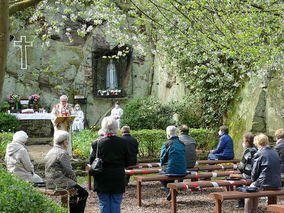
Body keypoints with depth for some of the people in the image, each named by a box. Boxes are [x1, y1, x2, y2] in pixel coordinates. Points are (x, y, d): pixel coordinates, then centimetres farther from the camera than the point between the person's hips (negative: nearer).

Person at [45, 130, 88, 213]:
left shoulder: (49, 153, 13)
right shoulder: (63, 153, -15)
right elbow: (68, 171, -18)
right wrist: (75, 180, 1)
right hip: (61, 183, -10)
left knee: (74, 191, 28)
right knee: (84, 194, -3)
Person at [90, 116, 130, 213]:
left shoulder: (98, 143, -11)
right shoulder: (123, 142, -6)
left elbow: (92, 162, -4)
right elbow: (127, 162, 2)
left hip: (102, 181, -1)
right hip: (118, 180, 1)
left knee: (104, 205, 8)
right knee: (116, 205, 9)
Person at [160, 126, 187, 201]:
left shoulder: (166, 144, -9)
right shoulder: (182, 143, 6)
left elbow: (162, 159, -2)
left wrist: (163, 167, 17)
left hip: (171, 171, -5)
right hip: (183, 172, 5)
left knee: (161, 174, 25)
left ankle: (169, 189, 3)